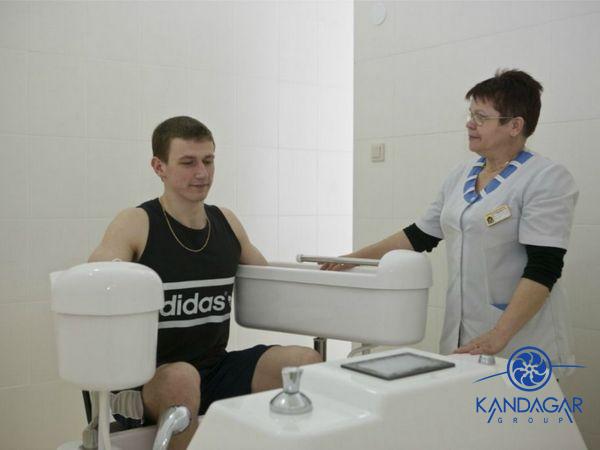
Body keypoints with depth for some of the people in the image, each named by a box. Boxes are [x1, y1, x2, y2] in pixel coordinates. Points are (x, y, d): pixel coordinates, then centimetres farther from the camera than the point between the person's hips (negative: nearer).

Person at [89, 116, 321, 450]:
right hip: (150, 382, -4)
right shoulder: (135, 225, -6)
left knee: (307, 362, -14)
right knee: (181, 377, -37)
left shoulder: (227, 223, 9)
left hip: (218, 370, 5)